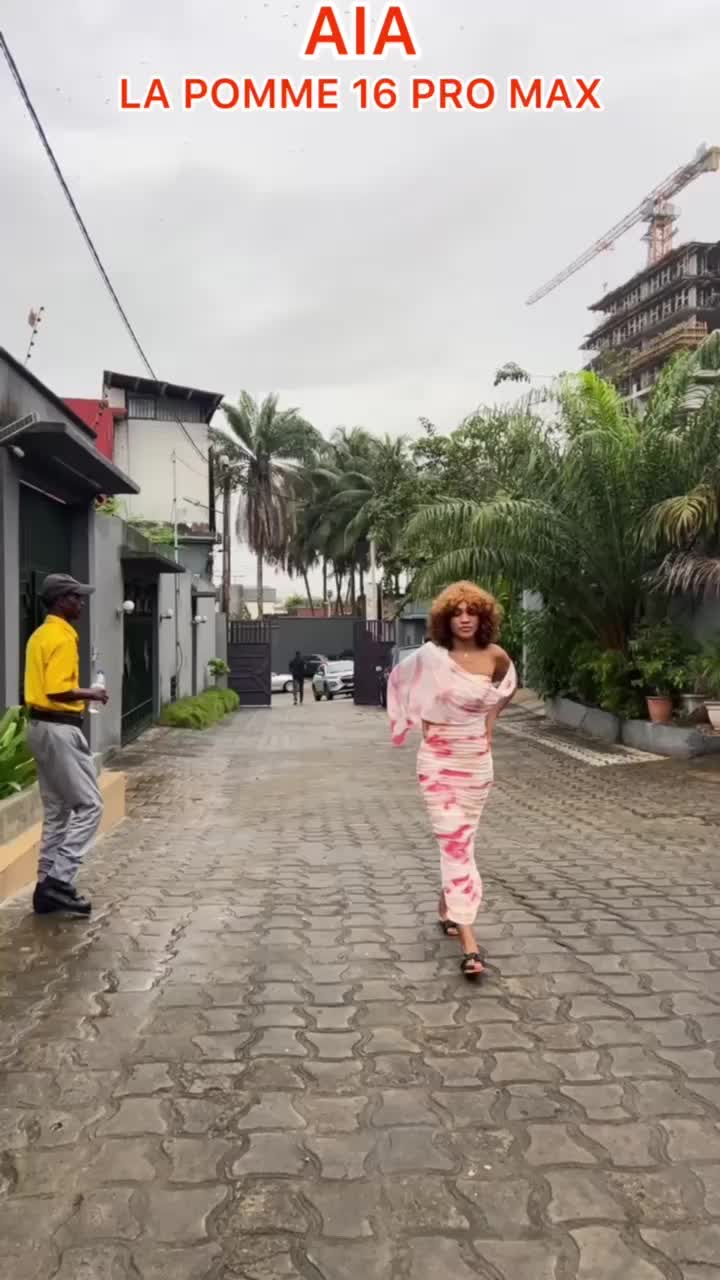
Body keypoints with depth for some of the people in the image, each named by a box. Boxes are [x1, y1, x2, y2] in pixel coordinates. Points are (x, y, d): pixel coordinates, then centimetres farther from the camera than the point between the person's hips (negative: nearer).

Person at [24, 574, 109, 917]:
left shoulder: (41, 634, 14)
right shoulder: (62, 638, -17)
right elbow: (57, 691, -25)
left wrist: (81, 695, 15)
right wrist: (91, 695, -11)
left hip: (41, 725, 10)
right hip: (59, 729, -10)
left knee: (56, 810, 13)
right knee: (89, 804, -3)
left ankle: (48, 885, 17)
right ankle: (59, 879, -4)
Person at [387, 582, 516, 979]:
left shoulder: (494, 656, -3)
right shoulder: (430, 656, -11)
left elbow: (509, 685, 20)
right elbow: (400, 680, 9)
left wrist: (490, 718, 12)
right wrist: (422, 720, 5)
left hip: (478, 760, 4)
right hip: (438, 761, -3)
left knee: (461, 840, 15)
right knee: (456, 844, -10)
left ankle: (446, 907, 41)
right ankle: (469, 945, -11)